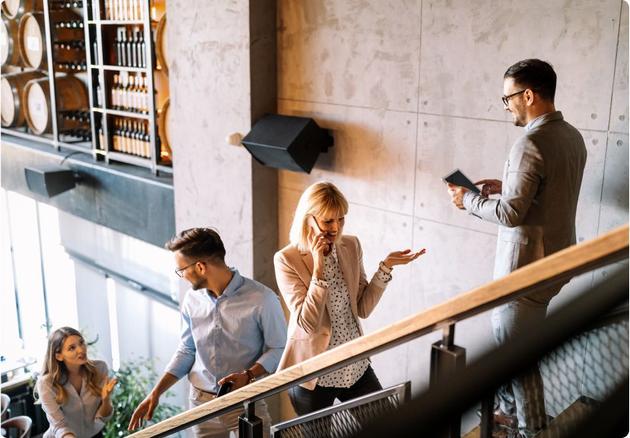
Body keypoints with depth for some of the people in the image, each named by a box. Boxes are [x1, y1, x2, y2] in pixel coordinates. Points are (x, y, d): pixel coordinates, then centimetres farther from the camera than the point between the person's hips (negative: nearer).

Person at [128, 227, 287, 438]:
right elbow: (186, 351, 8)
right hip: (201, 402, 4)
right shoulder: (192, 299, -2)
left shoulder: (261, 299, -18)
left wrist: (248, 376, -23)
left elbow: (279, 349, -9)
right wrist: (156, 393, 2)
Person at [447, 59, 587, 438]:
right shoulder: (572, 137, 6)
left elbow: (510, 213, -25)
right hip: (556, 258, 9)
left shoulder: (531, 143, -24)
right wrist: (506, 187, 13)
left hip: (527, 265, -9)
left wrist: (468, 199, -10)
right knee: (514, 340, 23)